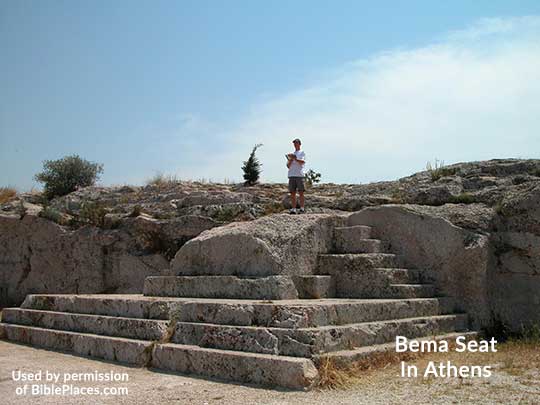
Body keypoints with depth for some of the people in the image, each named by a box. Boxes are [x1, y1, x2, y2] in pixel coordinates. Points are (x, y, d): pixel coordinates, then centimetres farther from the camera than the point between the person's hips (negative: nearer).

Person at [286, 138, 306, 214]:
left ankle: (302, 208, -5)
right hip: (291, 175, 4)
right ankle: (293, 209, 1)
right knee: (292, 193, 0)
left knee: (301, 192, -6)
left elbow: (303, 162, -7)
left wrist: (295, 158, -19)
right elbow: (288, 166, 17)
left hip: (299, 175, -4)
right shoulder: (291, 154, 23)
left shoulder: (302, 152, 11)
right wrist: (290, 160, -2)